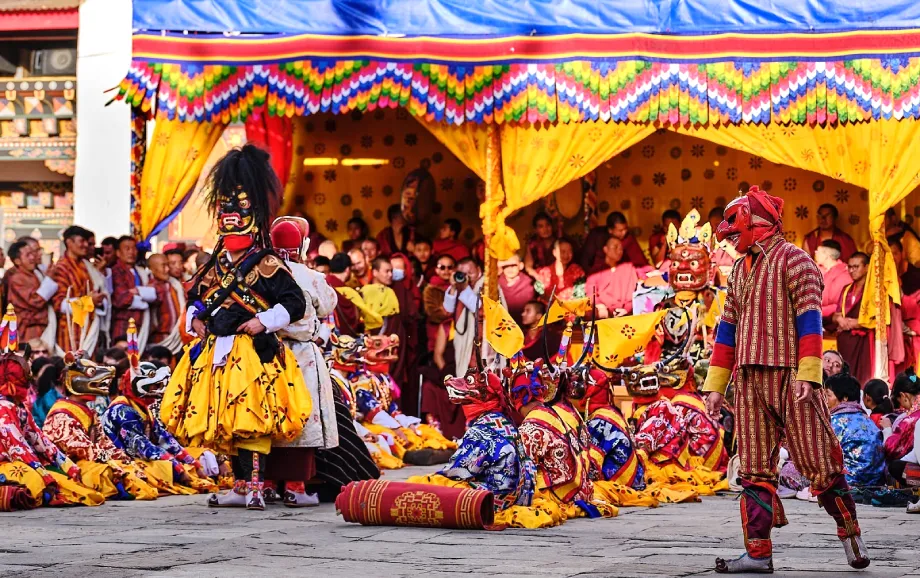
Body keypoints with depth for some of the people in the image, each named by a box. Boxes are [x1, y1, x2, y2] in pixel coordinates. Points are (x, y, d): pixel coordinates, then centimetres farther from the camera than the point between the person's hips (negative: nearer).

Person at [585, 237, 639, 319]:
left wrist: (627, 308, -7)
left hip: (624, 314, 1)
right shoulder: (596, 271, 17)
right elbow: (590, 294, 4)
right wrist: (600, 307, -15)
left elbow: (634, 290, 10)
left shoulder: (628, 267, 21)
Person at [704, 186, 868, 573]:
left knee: (817, 462, -4)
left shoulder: (792, 259, -3)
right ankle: (758, 552, 1)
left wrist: (807, 376, -19)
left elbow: (809, 319, -10)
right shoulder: (740, 270, 19)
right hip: (749, 380, 7)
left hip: (788, 376, -7)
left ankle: (849, 532, 12)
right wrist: (715, 385, 15)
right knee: (755, 467, 1)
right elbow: (728, 327, 20)